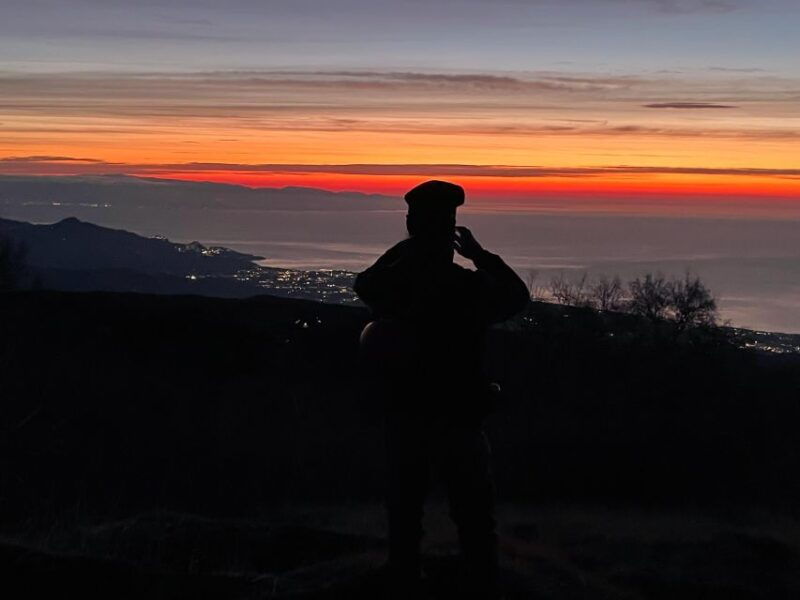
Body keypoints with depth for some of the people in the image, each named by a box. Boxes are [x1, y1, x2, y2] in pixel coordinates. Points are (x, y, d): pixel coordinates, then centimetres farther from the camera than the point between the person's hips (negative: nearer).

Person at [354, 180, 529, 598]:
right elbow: (518, 295, 2)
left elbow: (363, 282, 15)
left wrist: (403, 247, 13)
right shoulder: (471, 288, -18)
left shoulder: (391, 282, -9)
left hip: (403, 419, 3)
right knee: (475, 521, 10)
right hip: (458, 423, -3)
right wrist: (479, 253, 5)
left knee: (404, 516, 18)